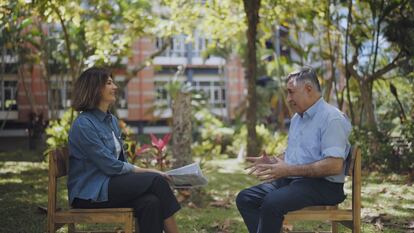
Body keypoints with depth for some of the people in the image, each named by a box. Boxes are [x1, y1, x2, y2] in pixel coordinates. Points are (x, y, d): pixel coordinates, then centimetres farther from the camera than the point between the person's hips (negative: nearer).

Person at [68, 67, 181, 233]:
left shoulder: (112, 120, 13)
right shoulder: (83, 124, -14)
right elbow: (110, 166, -17)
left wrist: (141, 172, -2)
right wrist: (144, 171, -11)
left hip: (109, 183, 7)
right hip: (89, 194, -7)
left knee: (150, 202, -25)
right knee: (156, 181, -21)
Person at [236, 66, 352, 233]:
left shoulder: (332, 118, -13)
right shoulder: (297, 118, 17)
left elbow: (334, 166, -23)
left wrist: (289, 170, -22)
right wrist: (272, 162, 5)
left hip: (322, 185, -9)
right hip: (292, 181, 9)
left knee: (272, 202, -31)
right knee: (245, 198, -6)